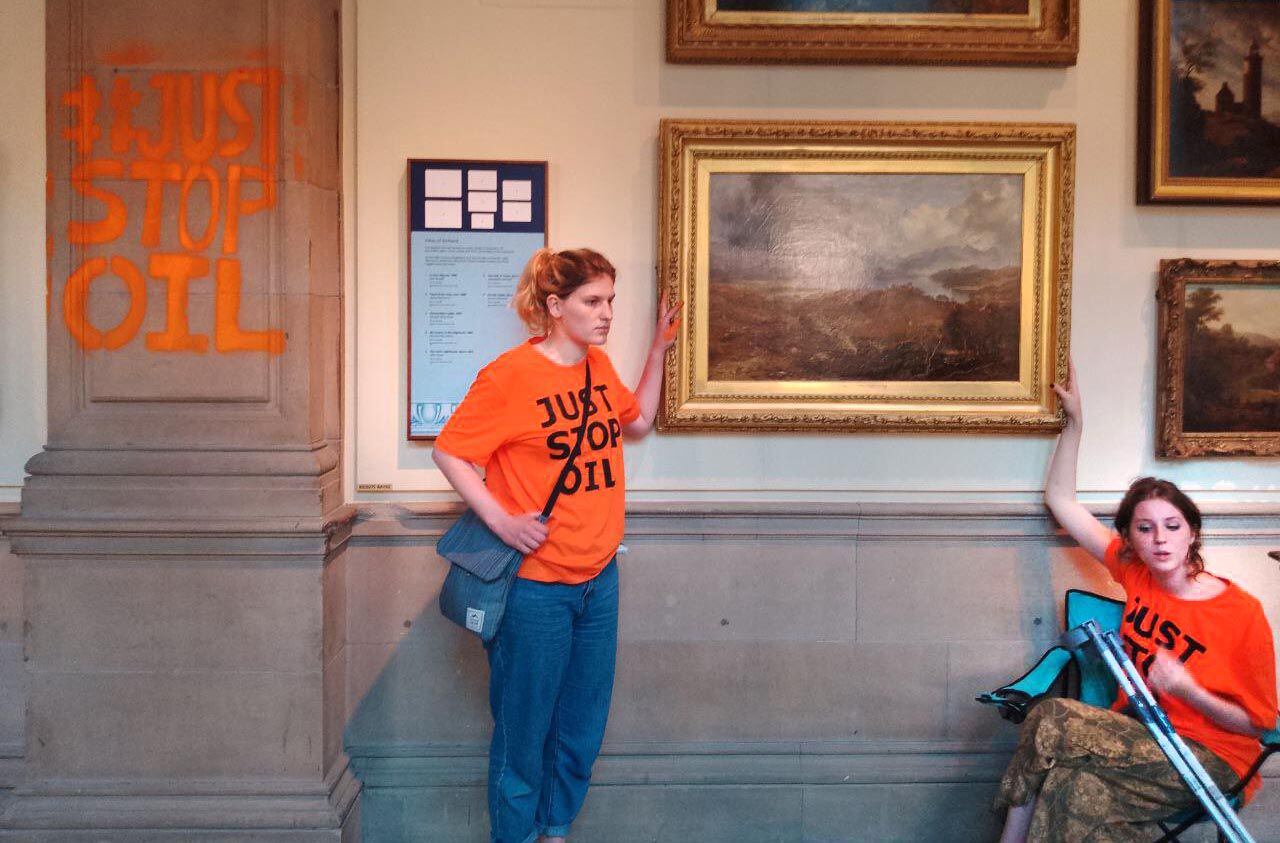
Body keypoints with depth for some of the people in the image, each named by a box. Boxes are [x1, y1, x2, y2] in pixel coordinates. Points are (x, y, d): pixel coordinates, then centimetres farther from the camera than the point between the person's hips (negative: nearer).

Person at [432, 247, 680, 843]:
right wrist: (501, 520, -19)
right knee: (524, 727, 7)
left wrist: (658, 350, 13)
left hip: (599, 579, 7)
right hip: (536, 586, -7)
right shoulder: (510, 375, -14)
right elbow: (449, 451, -11)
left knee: (583, 726, 18)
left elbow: (638, 420, 23)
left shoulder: (599, 366, 7)